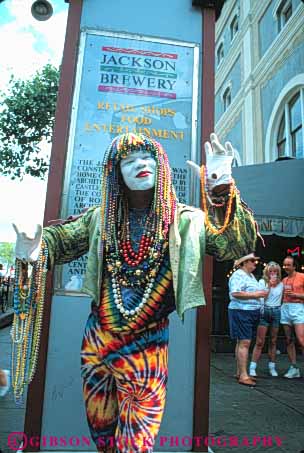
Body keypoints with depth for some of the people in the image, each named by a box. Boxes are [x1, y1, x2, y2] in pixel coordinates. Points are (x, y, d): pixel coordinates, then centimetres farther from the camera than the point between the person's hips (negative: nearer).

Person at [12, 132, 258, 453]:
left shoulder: (184, 220, -10)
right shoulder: (102, 218, -2)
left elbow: (237, 245, -18)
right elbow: (61, 238, 5)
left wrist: (222, 190, -34)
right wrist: (36, 251, -19)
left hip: (146, 351, -3)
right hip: (96, 342, 4)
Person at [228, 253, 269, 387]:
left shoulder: (251, 276, 19)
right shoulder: (238, 275, -12)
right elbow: (235, 293, -23)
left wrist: (261, 293, 8)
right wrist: (255, 295, -22)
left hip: (252, 312, 10)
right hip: (241, 311, -10)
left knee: (242, 342, 13)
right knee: (244, 342, -10)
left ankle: (239, 372, 20)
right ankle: (243, 376, -7)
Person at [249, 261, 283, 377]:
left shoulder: (281, 284, 9)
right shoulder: (262, 282, 0)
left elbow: (281, 297, 19)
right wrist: (270, 285, -16)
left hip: (276, 312, 3)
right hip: (264, 311, -3)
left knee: (273, 341, 9)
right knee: (260, 342, -6)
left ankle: (272, 367, 18)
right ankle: (252, 367, -2)